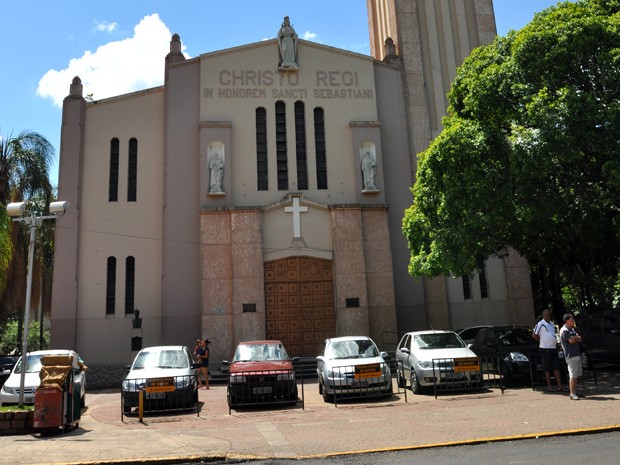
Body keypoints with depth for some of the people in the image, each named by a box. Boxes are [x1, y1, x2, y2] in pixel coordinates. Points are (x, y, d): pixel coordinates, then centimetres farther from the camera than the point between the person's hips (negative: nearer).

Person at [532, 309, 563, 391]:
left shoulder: (552, 324, 14)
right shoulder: (540, 324, -9)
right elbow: (534, 335, -11)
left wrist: (556, 342, 10)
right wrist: (542, 341, -5)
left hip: (554, 348, 7)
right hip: (545, 348, -7)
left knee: (556, 367, 6)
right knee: (547, 368, 0)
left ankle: (559, 385, 9)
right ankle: (549, 386, 7)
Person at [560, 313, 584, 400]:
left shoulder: (572, 329, 19)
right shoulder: (564, 330, -11)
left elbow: (579, 339, 13)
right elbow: (571, 341, -17)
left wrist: (574, 338, -8)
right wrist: (576, 337, 3)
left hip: (576, 354, 9)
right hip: (570, 355, -9)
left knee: (576, 375, 12)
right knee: (573, 375, -9)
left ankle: (575, 392, 19)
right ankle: (572, 394, -7)